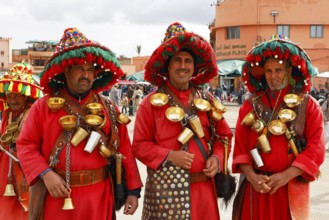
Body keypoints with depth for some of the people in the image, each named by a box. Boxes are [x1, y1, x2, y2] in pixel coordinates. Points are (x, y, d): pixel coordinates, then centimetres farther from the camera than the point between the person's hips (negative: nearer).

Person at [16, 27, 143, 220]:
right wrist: (45, 174, -14)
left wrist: (133, 189, -1)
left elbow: (124, 149, 3)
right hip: (57, 195, -1)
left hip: (98, 197, 1)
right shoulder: (44, 106, 1)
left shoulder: (108, 109, 5)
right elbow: (26, 145, 0)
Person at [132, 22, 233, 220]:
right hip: (167, 189, -3)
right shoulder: (151, 103, -3)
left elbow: (224, 135, 13)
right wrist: (169, 156, -17)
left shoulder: (207, 100, 8)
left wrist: (216, 158, -5)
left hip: (203, 188, 4)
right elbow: (140, 145, -4)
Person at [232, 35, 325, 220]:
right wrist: (251, 176, -12)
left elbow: (316, 148, -7)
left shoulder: (308, 105, 1)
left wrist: (285, 176, -15)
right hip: (256, 187, 1)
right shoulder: (250, 105, 6)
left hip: (292, 189, -1)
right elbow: (240, 145, 2)